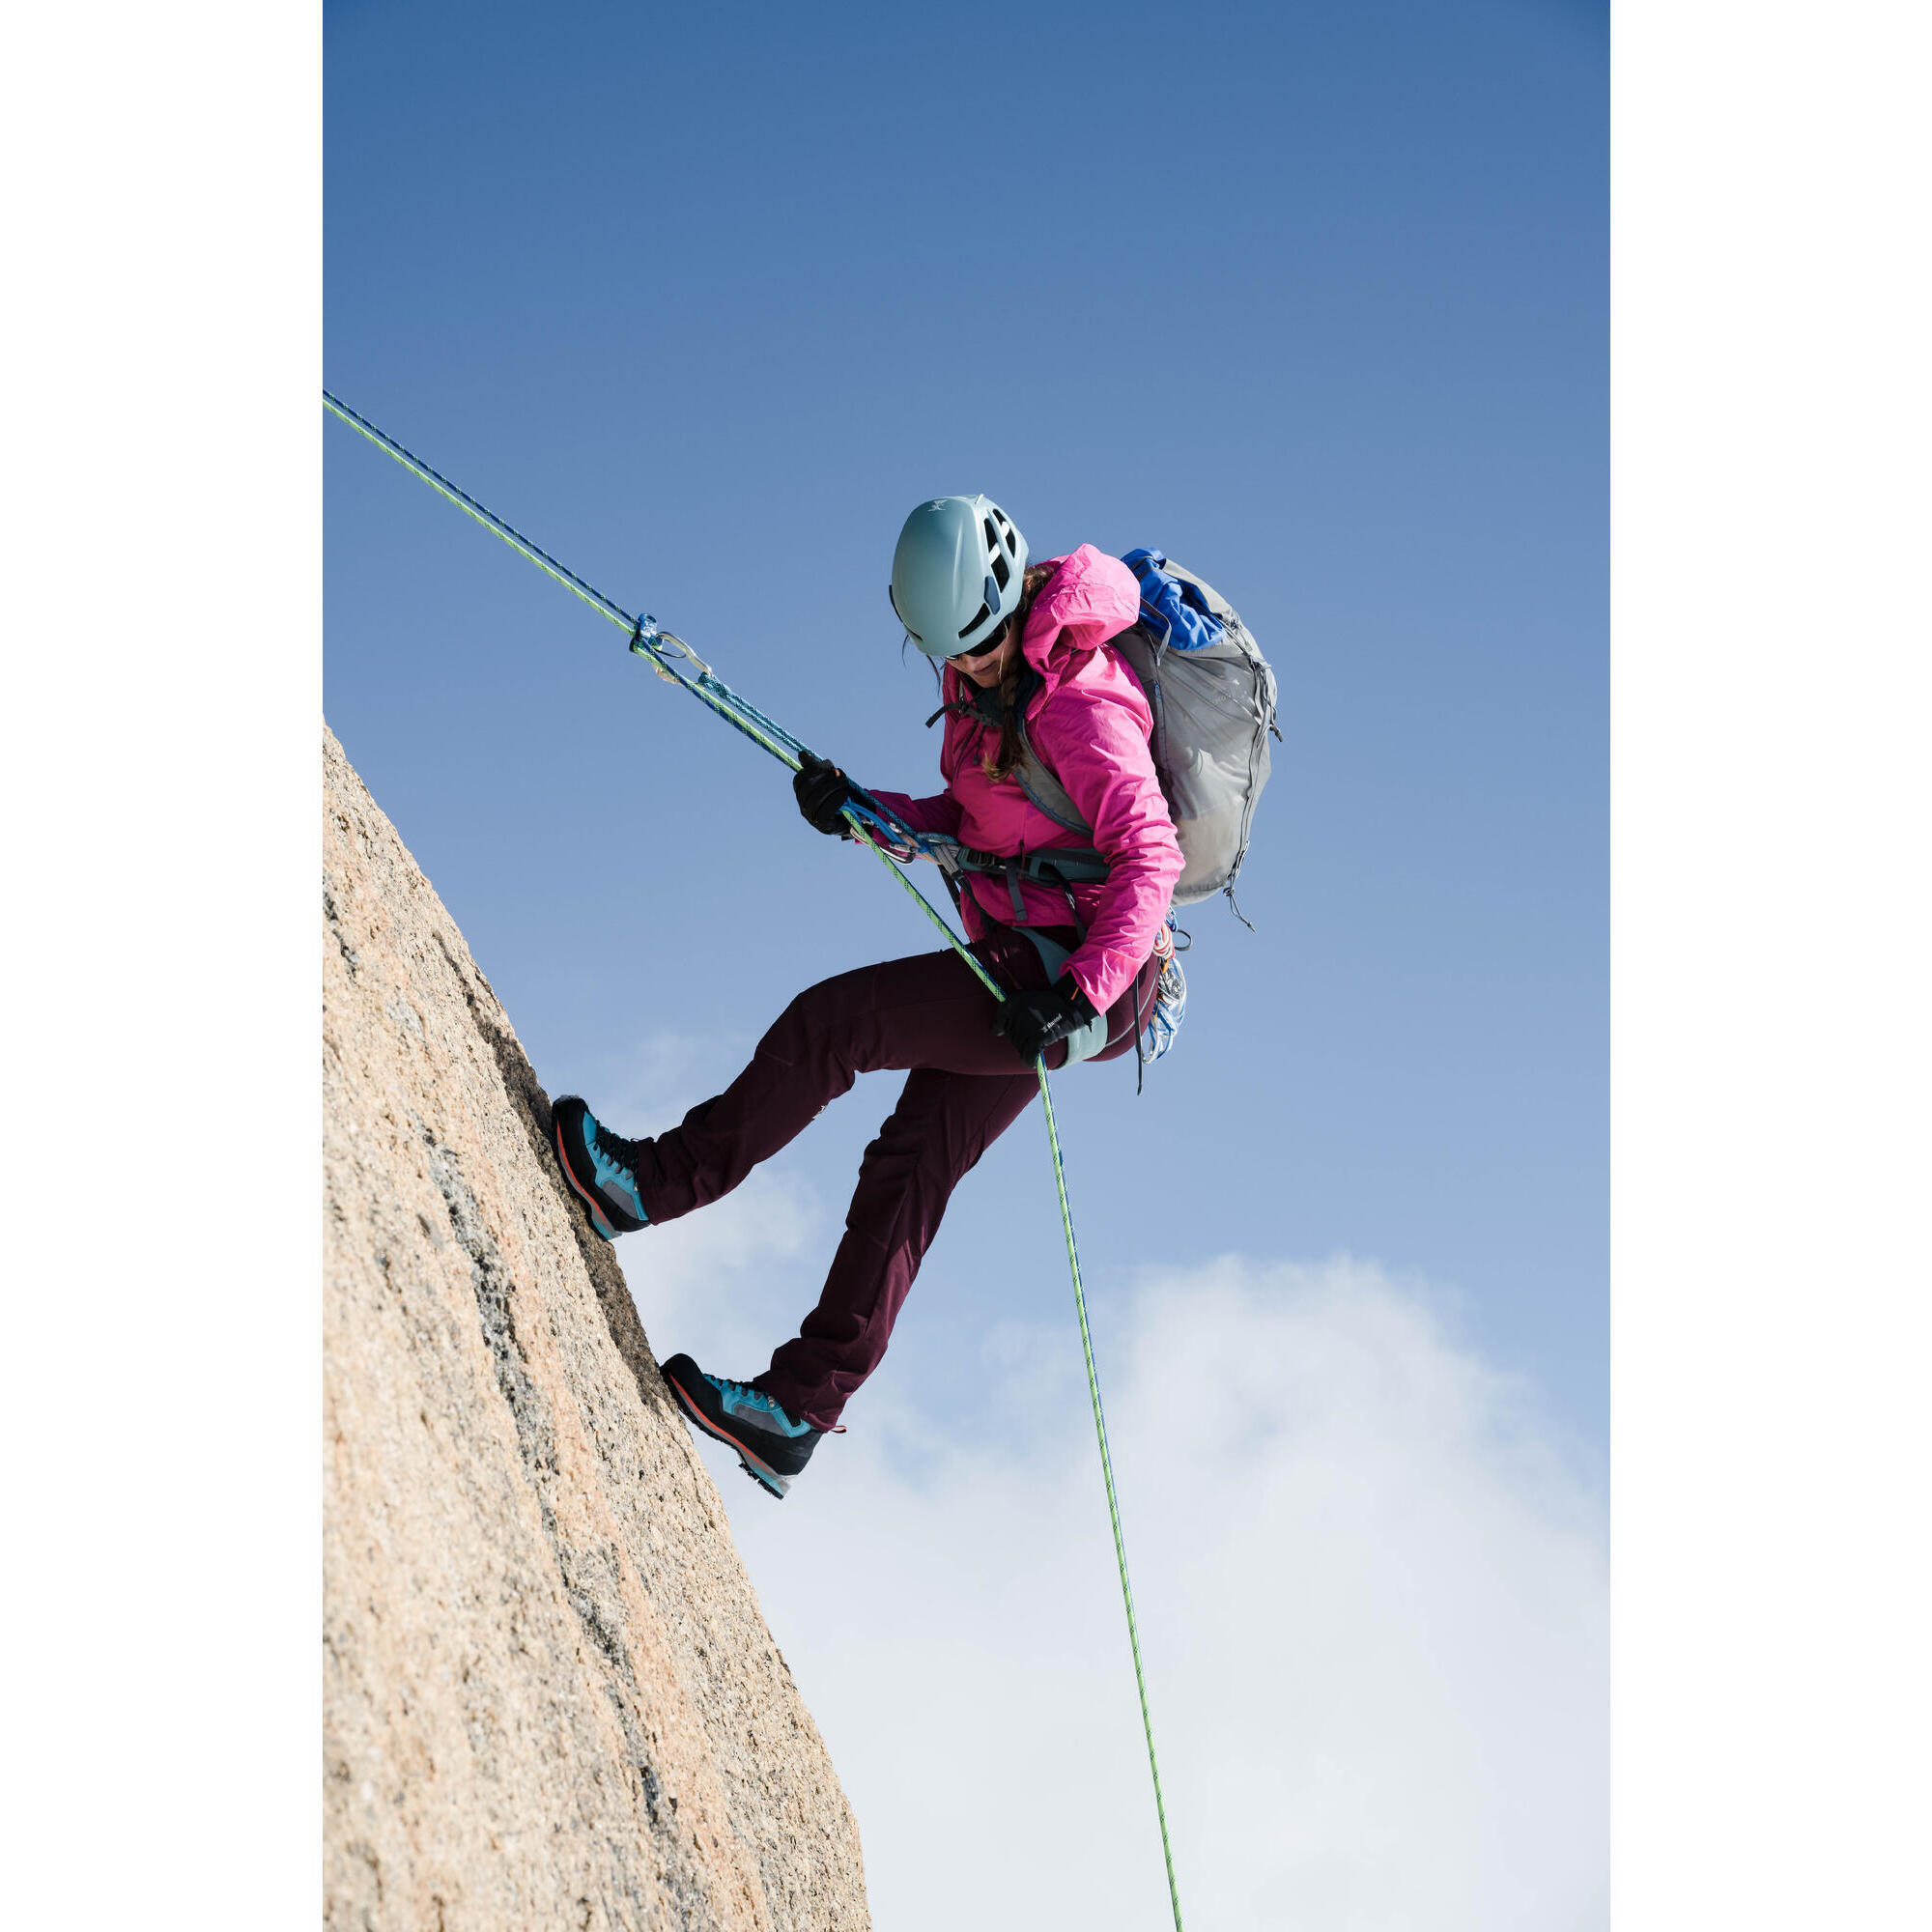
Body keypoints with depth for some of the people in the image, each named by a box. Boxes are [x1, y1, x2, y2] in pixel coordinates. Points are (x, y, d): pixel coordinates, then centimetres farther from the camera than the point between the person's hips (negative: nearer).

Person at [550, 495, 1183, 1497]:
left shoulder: (1079, 706, -20)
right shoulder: (982, 676, 7)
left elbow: (1150, 856, -25)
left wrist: (1084, 998, -33)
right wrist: (864, 810, -3)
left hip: (1074, 978, -9)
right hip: (1029, 976, 9)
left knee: (834, 1019, -13)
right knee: (911, 1166, 5)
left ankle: (656, 1182, 0)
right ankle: (802, 1404, 6)